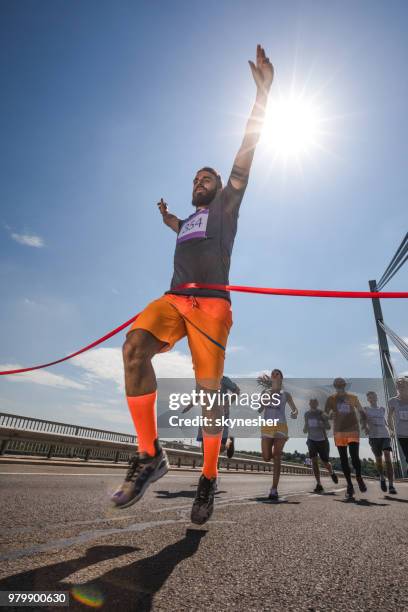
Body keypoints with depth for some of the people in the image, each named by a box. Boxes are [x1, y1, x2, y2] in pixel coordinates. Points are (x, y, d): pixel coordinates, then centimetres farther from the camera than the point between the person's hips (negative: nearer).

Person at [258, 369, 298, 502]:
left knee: (276, 458, -5)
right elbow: (259, 410, 7)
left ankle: (274, 490, -3)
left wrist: (294, 413, -17)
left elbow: (294, 409, 8)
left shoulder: (286, 394, 9)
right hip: (266, 427, 2)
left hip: (280, 427, -1)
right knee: (266, 458, 4)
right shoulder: (265, 392, 11)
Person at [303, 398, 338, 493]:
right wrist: (305, 429, -8)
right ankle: (319, 485, -7)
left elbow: (328, 427, -17)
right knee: (314, 461, -14)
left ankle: (332, 473, 42)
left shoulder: (322, 413, -9)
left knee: (325, 463, 7)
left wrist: (320, 424, -35)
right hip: (312, 440, 2)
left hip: (322, 440, -2)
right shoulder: (307, 414, 2)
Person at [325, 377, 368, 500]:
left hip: (353, 430, 0)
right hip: (339, 432, 1)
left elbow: (361, 411, 15)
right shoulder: (331, 399, 3)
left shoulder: (353, 398, 6)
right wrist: (330, 414, -25)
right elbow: (326, 414, -2)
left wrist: (364, 425, 2)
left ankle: (359, 478, 19)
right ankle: (349, 485, 17)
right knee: (343, 459, 4)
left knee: (354, 456, -10)